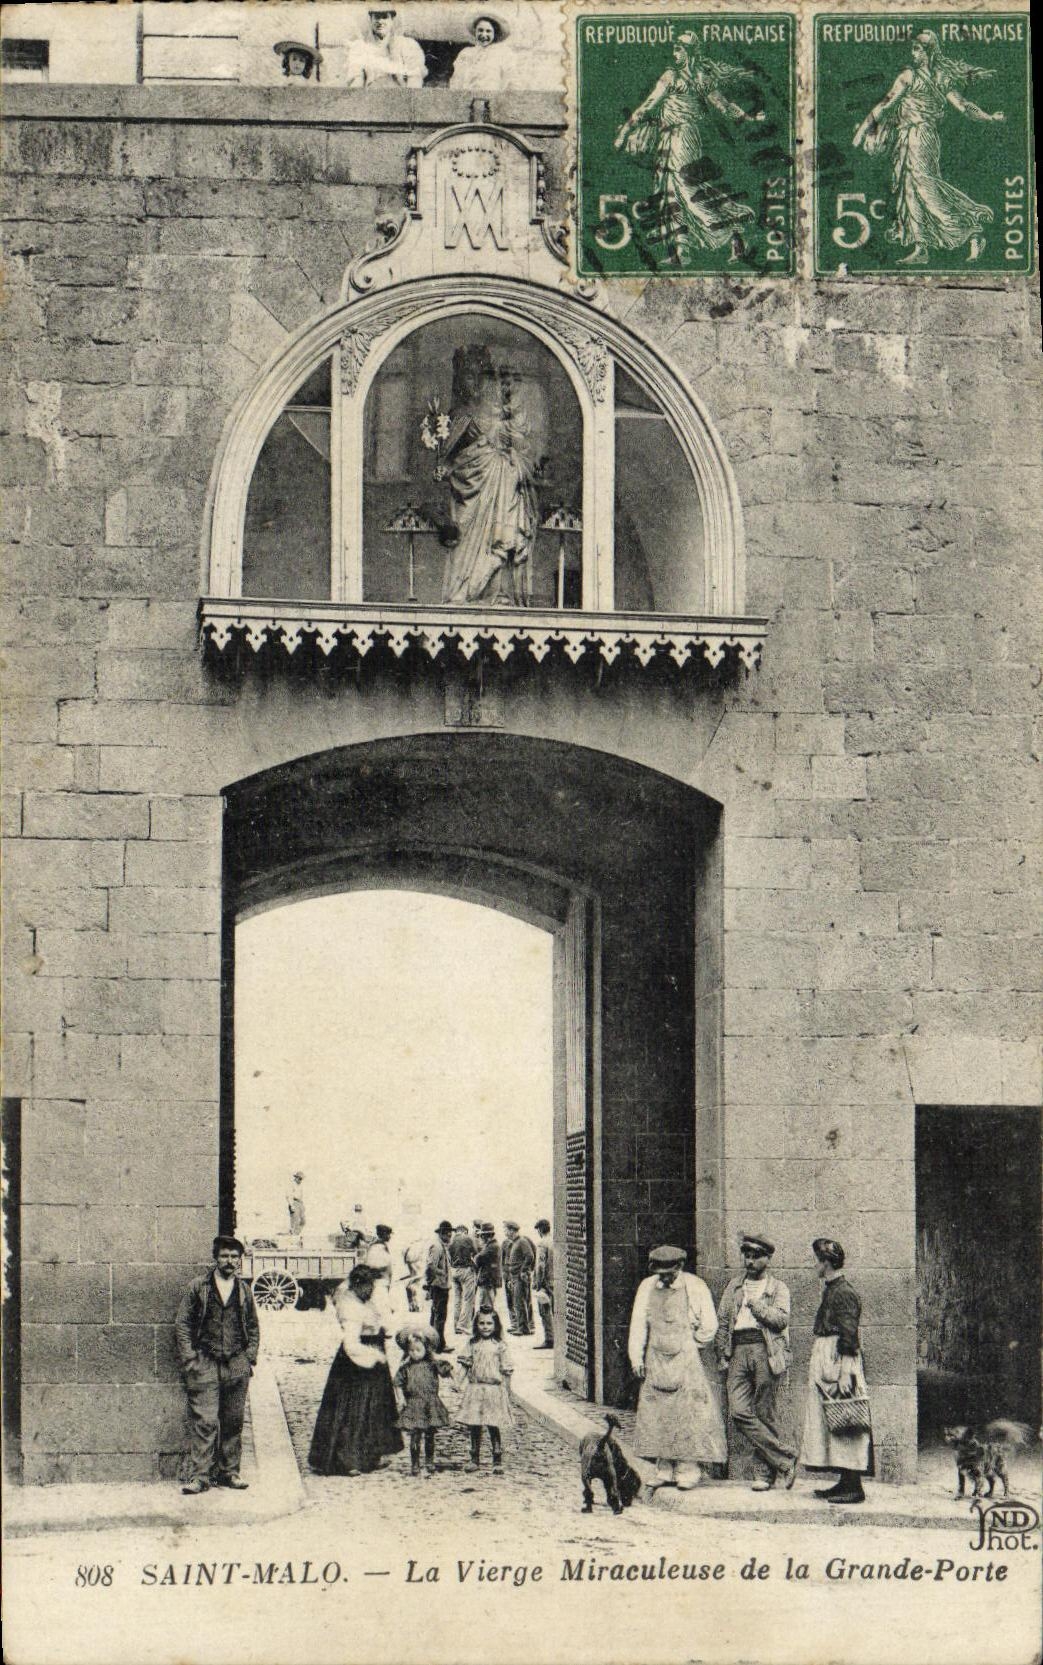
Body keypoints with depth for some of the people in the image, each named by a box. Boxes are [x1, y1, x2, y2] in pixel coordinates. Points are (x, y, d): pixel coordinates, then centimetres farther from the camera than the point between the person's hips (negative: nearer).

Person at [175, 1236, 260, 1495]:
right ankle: (198, 1475, -9)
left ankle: (228, 1472, 15)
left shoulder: (245, 1291, 12)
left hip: (237, 1366, 3)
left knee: (233, 1422, 6)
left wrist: (249, 1357, 8)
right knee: (204, 1422, -10)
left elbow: (253, 1327, 20)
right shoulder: (198, 1287, 2)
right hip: (204, 1364, -3)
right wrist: (189, 1359, -6)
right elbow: (182, 1325, 3)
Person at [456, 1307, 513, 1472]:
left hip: (493, 1390, -3)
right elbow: (465, 1366, 9)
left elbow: (506, 1371, 0)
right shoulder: (473, 1345, 5)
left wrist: (506, 1392, -2)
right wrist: (464, 1388, 3)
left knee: (493, 1427, -1)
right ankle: (475, 1459, 19)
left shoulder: (499, 1346, -2)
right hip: (474, 1389, 3)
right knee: (474, 1427, 7)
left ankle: (498, 1461, 7)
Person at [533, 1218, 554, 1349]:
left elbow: (540, 1266, -17)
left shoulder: (542, 1244, -13)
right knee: (554, 1311, 13)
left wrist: (537, 1284, -14)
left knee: (545, 1312, -3)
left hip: (546, 1281, -7)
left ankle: (549, 1340, -5)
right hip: (556, 1282, 7)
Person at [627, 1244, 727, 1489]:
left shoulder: (695, 1287, -4)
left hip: (686, 1359, -4)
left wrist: (688, 1348, 2)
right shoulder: (647, 1287, 6)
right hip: (656, 1359, 4)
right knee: (656, 1415, 2)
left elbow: (709, 1327, -1)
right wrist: (636, 1357, 2)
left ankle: (688, 1470, -4)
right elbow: (638, 1324, 7)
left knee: (690, 1414, -7)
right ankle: (664, 1469, 7)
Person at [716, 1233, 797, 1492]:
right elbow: (722, 1322, 17)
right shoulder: (734, 1287, 19)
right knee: (739, 1412, -11)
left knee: (764, 1414, -3)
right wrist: (723, 1356, 9)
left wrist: (754, 1303, -7)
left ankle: (765, 1473, 7)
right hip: (738, 1351, 3)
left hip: (766, 1350, -3)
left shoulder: (777, 1288, 9)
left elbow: (781, 1319, -7)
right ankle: (784, 1458, -5)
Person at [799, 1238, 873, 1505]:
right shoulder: (831, 1290, 13)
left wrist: (844, 1375, -22)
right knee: (832, 1425, 12)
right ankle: (845, 1482, 16)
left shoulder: (843, 1293, -15)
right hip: (825, 1363, 10)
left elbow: (849, 1336, -19)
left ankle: (854, 1487, -6)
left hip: (838, 1362, -10)